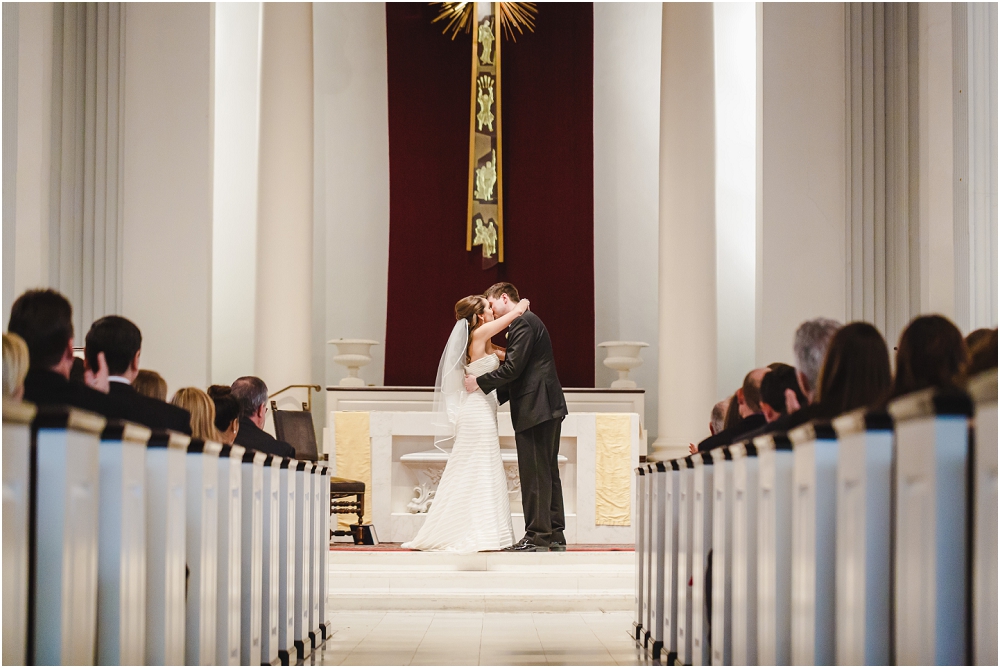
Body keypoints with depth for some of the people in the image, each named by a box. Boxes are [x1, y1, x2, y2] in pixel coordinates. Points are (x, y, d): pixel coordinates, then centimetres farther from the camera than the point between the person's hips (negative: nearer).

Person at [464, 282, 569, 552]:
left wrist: (479, 382, -8)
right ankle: (555, 535, 15)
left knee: (534, 474, -8)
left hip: (534, 409, -11)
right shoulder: (528, 321, 22)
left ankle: (537, 537, -7)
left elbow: (513, 368, -19)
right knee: (547, 472, 12)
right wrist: (494, 398, 21)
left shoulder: (522, 323, -11)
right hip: (548, 408, 11)